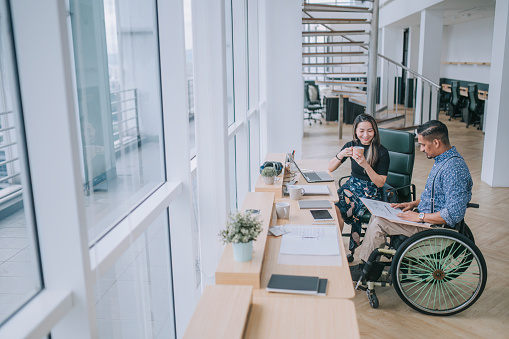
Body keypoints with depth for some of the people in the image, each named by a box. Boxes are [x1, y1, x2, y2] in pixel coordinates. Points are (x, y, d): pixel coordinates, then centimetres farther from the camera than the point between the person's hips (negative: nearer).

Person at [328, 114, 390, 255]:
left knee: (338, 208, -26)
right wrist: (341, 155, -16)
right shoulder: (351, 146, 3)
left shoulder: (381, 152, -9)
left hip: (370, 193, -4)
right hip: (351, 186, 5)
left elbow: (380, 183, -11)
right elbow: (330, 168, 3)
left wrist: (366, 165, -25)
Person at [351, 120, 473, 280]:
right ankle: (366, 264, 12)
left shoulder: (454, 169, -26)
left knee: (378, 223, -13)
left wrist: (420, 217, -23)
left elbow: (453, 214, -30)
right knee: (378, 215, 8)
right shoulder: (443, 160, 7)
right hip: (427, 217, 11)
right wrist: (414, 204, 8)